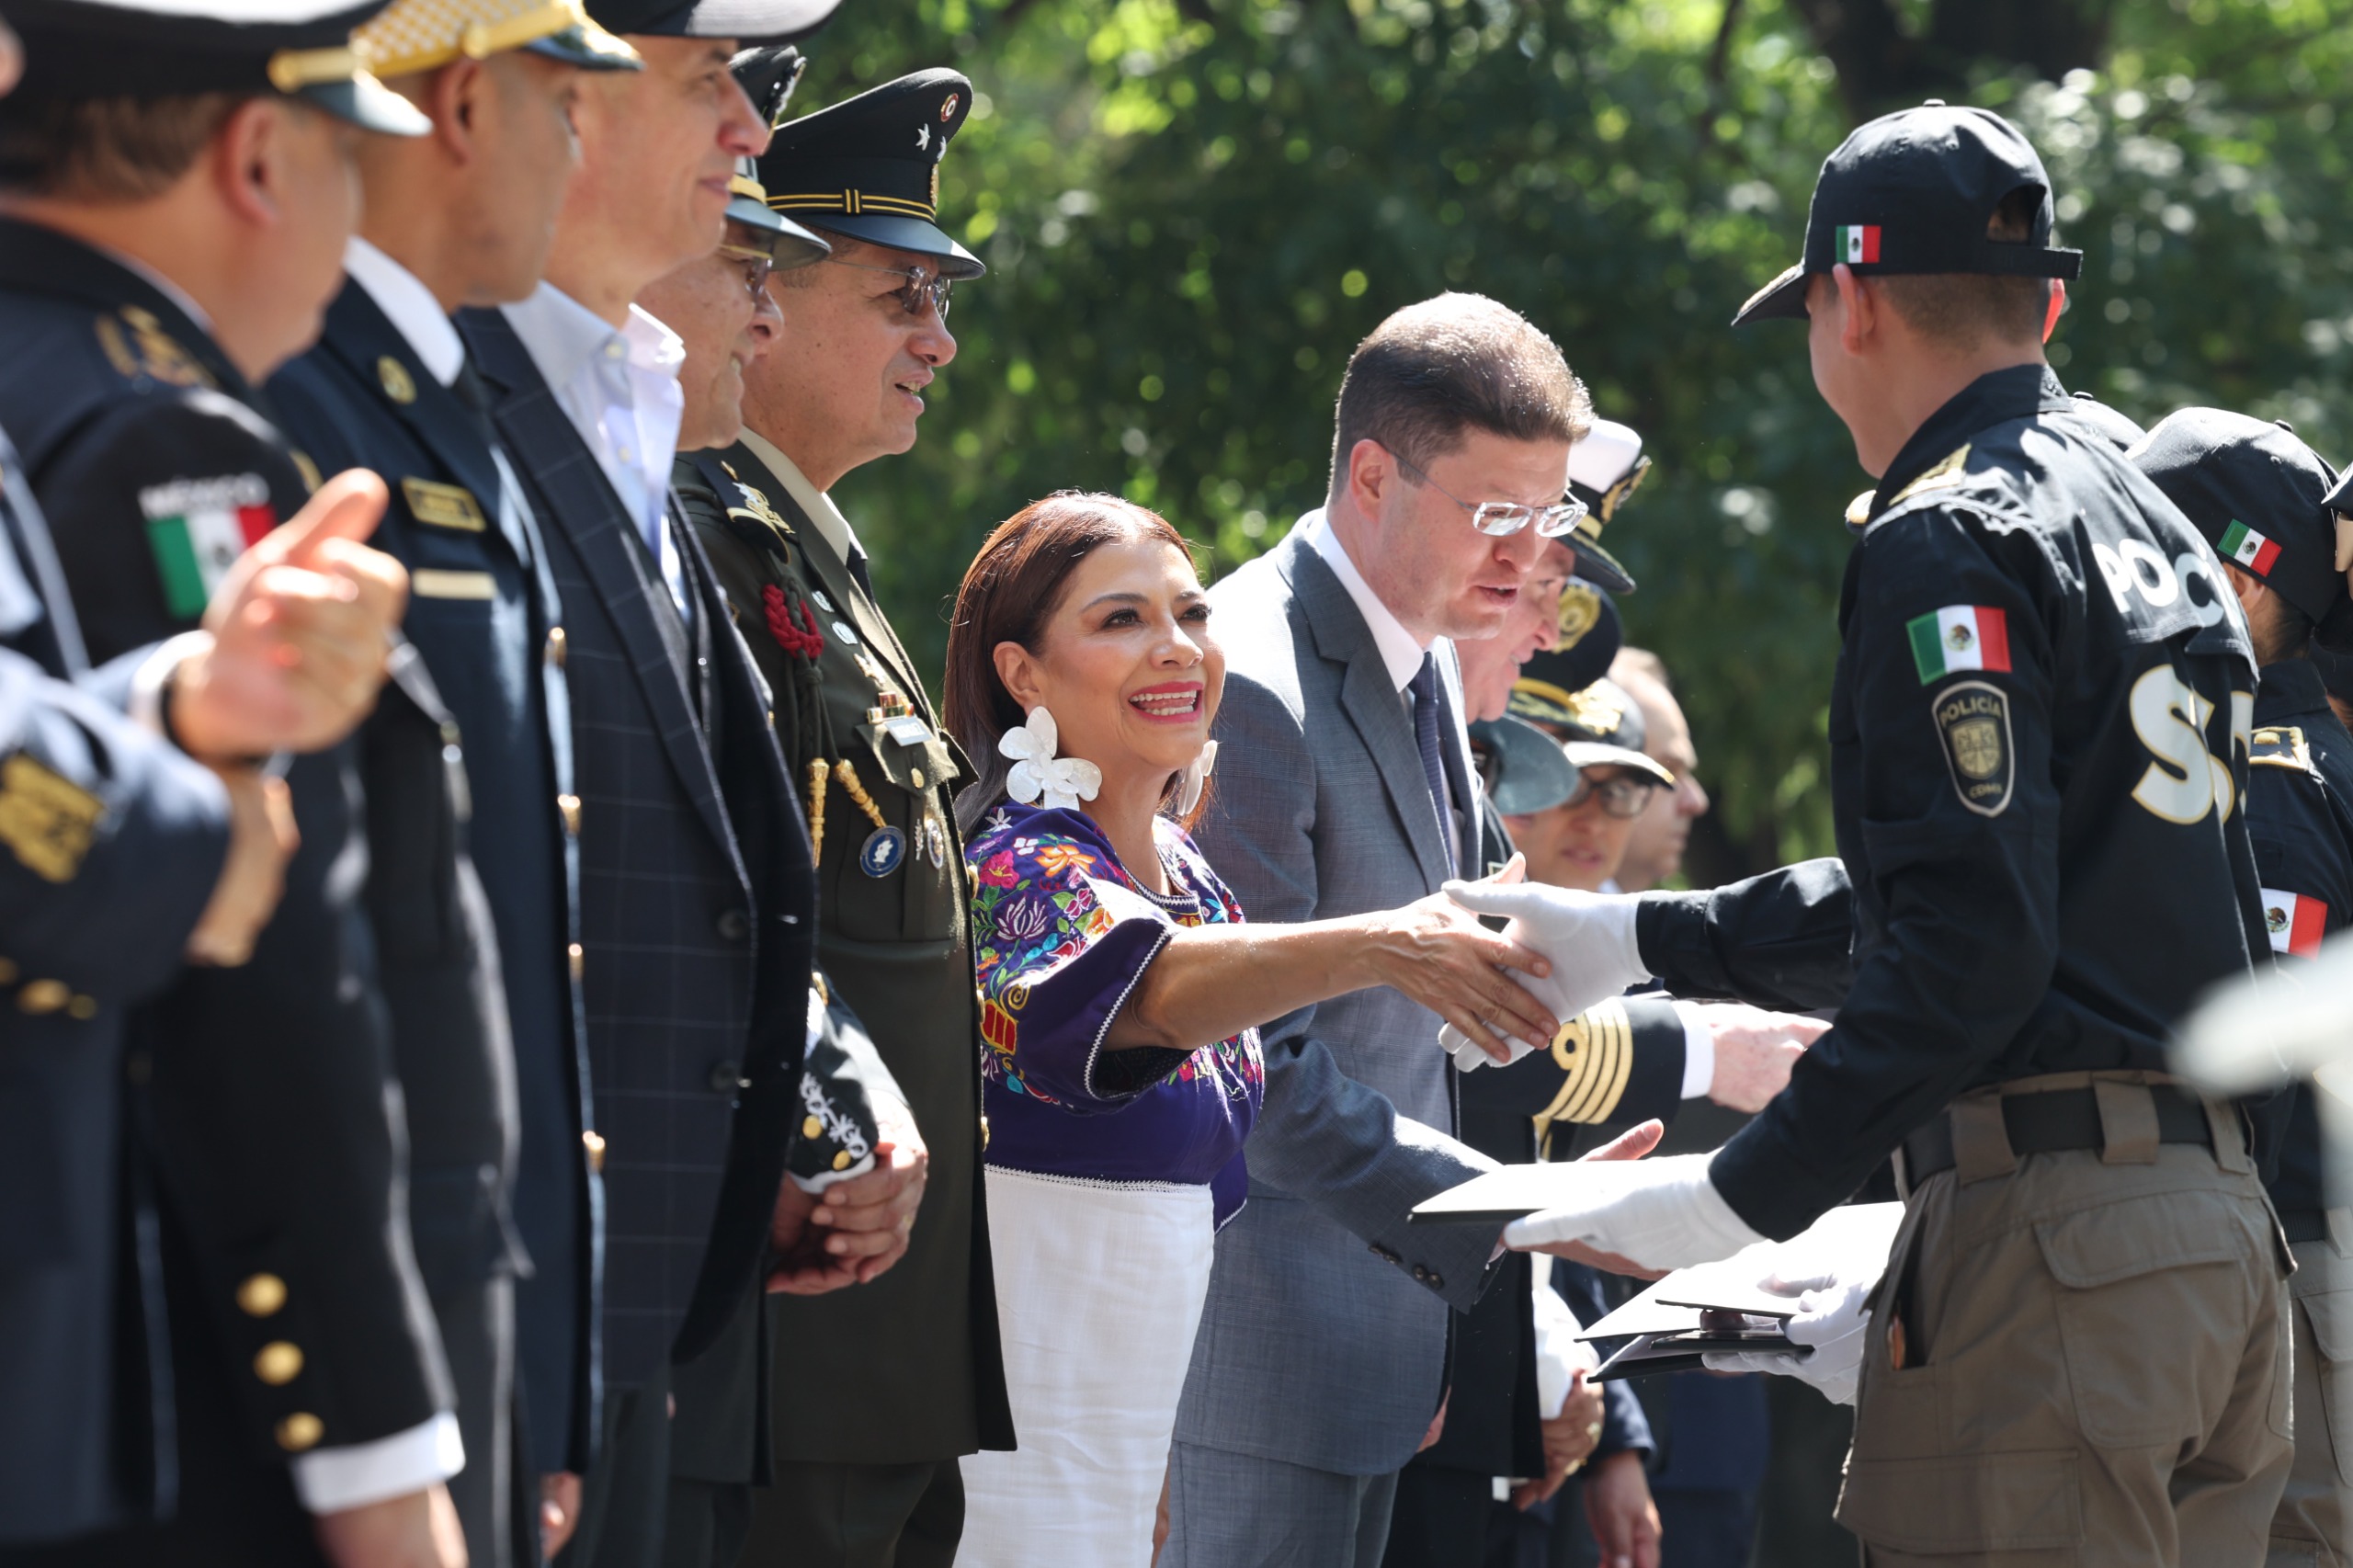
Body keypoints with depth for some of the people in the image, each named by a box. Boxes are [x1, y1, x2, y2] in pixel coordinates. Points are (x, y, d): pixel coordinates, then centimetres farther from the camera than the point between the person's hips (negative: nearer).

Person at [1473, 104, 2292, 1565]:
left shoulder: (1954, 542, -8)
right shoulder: (2146, 521, 21)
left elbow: (1970, 949, -18)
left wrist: (1743, 1195, -16)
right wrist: (1641, 938, 34)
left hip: (2051, 1226, -9)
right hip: (2220, 1218, 9)